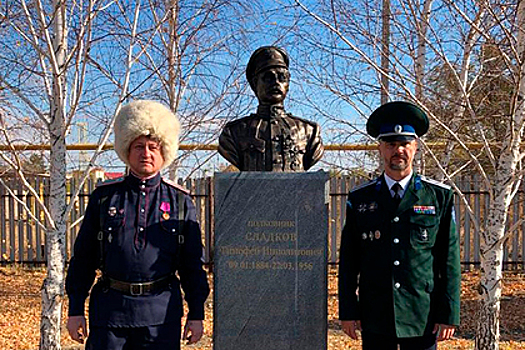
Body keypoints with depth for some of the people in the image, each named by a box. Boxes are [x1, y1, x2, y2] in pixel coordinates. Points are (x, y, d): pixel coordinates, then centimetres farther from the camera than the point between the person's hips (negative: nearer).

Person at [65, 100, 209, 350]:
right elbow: (82, 257, 8)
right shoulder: (104, 197, 6)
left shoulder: (180, 201, 4)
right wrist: (75, 309, 5)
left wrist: (196, 313, 2)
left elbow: (192, 264, 6)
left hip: (162, 312, 0)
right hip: (110, 309, 1)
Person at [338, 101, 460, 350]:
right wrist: (348, 311, 1)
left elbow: (450, 261, 1)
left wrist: (449, 314, -3)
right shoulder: (360, 199, 3)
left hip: (422, 318, -1)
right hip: (374, 319, 1)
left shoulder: (440, 197, 2)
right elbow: (348, 261, 5)